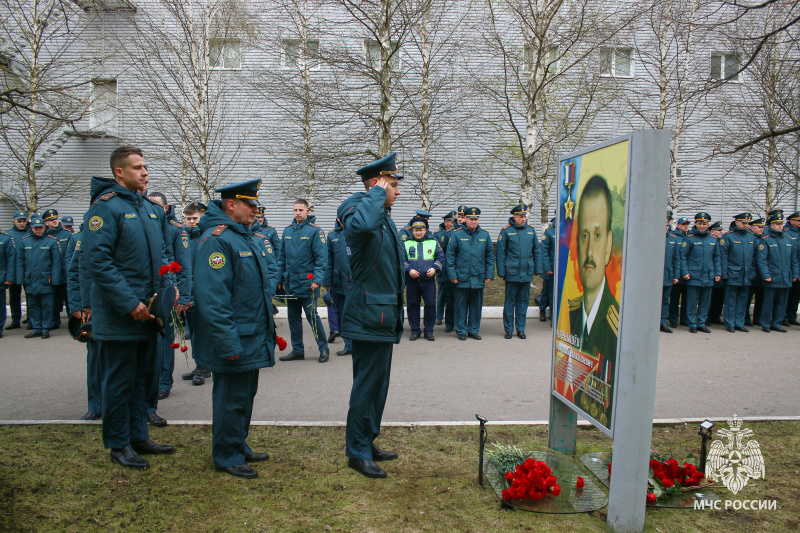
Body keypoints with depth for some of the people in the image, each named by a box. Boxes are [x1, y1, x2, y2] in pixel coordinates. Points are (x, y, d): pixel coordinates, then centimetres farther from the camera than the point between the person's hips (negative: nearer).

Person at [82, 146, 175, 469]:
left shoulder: (147, 207, 12)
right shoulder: (105, 206, -13)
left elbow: (160, 253, 20)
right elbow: (96, 260, -20)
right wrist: (129, 303, -22)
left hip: (147, 312, 8)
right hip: (118, 316, -8)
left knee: (142, 376, 16)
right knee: (120, 379, 4)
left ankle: (138, 436, 30)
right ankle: (118, 444, 20)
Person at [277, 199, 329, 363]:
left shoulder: (315, 231, -7)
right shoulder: (287, 231, 10)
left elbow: (321, 257, -10)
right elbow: (282, 257, 15)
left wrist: (317, 279, -18)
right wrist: (280, 278, 11)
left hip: (307, 283, -6)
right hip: (290, 282, 6)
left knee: (312, 316, -4)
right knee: (293, 317, 12)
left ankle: (323, 348, 12)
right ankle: (297, 350, 23)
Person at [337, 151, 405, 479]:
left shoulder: (383, 217, 16)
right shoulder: (360, 215, -15)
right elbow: (362, 224, -45)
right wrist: (377, 192, -27)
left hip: (382, 317, 10)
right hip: (369, 317, -10)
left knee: (377, 384, 18)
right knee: (367, 385, -1)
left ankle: (366, 443, 31)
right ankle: (357, 452, 12)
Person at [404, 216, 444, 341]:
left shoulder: (433, 242, 9)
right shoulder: (406, 243, 7)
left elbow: (440, 258, 10)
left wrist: (435, 268, -7)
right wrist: (409, 270, -11)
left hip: (429, 280, 0)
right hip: (412, 281, 0)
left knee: (430, 305, -2)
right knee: (413, 306, 5)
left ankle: (428, 331, 10)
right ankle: (415, 331, 16)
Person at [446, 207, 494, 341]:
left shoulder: (485, 235, 7)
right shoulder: (457, 234, -2)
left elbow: (490, 256, 11)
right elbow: (450, 255, -2)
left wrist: (489, 274, 5)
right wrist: (452, 275, -6)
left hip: (479, 278, 3)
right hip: (461, 278, -3)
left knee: (476, 305, 10)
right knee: (461, 305, 4)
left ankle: (474, 330, 22)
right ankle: (461, 331, 16)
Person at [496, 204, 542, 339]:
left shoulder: (531, 230, 8)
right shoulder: (506, 231, -3)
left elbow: (537, 251, 14)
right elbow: (500, 253, -2)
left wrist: (538, 270, 10)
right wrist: (501, 272, -5)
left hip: (527, 274, 4)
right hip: (511, 274, -3)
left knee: (523, 301, 10)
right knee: (510, 301, 4)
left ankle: (520, 329, 20)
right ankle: (508, 329, 14)